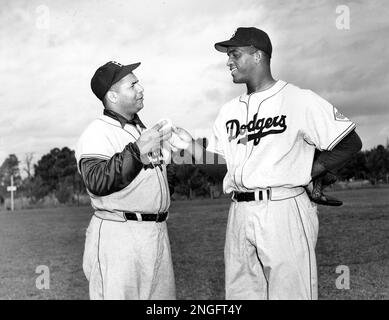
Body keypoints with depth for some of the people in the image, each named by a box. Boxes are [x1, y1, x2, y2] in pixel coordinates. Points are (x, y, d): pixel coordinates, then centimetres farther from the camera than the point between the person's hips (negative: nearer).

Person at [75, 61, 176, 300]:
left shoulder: (142, 130, 20)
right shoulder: (96, 133, -9)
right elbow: (97, 182, -25)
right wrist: (136, 150, -31)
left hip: (158, 233, 8)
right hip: (118, 235, -8)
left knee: (162, 294, 12)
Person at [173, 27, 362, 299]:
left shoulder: (300, 100, -3)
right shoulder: (229, 110, 16)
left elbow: (350, 144, -2)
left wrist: (306, 174, -7)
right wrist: (190, 144, 3)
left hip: (285, 210, -6)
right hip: (240, 213, 6)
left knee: (290, 292, -2)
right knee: (239, 292, 12)